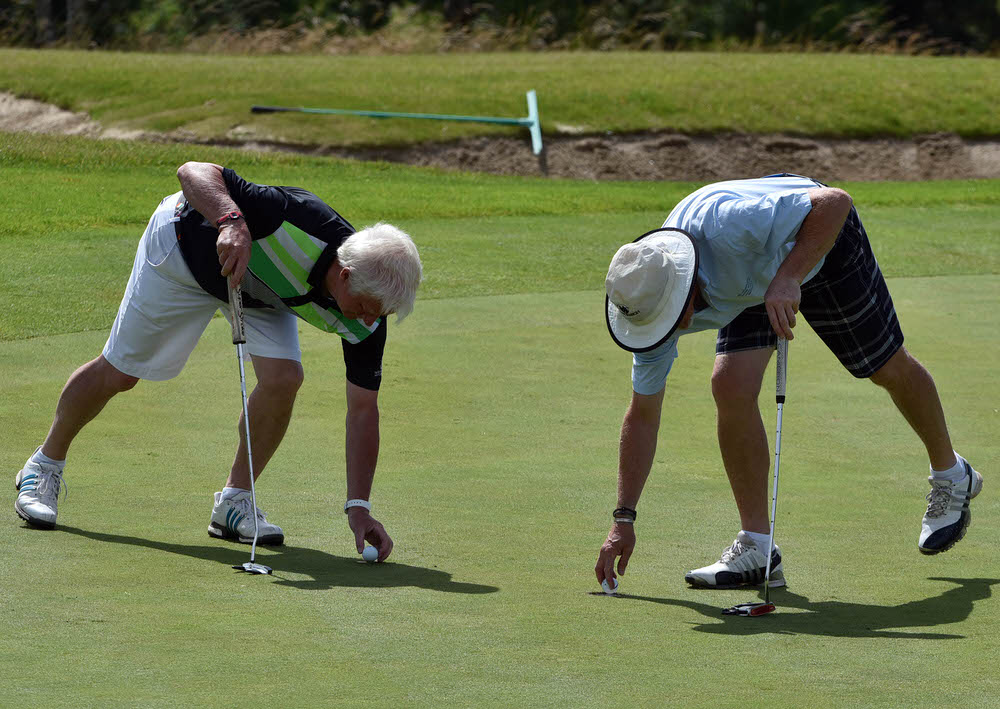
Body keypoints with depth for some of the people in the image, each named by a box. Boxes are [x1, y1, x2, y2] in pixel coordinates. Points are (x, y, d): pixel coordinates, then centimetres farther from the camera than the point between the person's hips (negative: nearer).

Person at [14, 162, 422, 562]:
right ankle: (46, 464, 33)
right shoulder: (302, 222, -43)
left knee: (282, 378, -19)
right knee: (119, 373, 7)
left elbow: (363, 410, -20)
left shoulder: (365, 320, -27)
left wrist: (358, 507, -27)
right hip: (184, 246, -4)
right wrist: (232, 222, -60)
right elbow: (194, 171, -40)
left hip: (261, 294, 4)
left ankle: (234, 502, 1)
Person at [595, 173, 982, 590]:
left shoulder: (726, 226, -45)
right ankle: (756, 546, -8)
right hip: (755, 285, 3)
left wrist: (788, 277, -48)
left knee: (889, 369, 10)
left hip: (821, 239, -3)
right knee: (731, 387, -17)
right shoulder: (651, 299, -25)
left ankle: (951, 476, 38)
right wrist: (623, 519, -18)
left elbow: (834, 201, -39)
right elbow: (642, 415, -15)